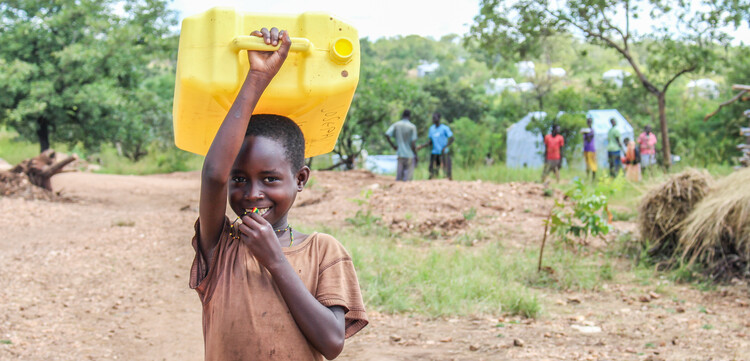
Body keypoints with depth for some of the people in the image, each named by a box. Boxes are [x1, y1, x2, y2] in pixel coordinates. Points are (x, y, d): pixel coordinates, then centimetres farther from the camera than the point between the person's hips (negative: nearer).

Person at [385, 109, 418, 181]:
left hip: (400, 153, 3)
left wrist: (393, 146, 4)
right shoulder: (412, 127, -8)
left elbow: (387, 135, -10)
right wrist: (416, 156, -1)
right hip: (410, 155, -3)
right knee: (407, 177, 1)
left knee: (399, 175, 11)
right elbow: (413, 143, -11)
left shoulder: (396, 125, 1)